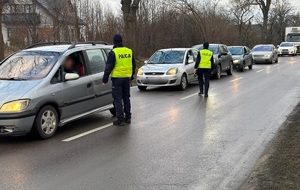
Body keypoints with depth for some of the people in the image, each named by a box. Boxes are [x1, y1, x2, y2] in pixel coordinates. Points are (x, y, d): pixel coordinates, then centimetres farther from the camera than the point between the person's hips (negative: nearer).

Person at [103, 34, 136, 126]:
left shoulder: (113, 52, -11)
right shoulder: (129, 51, 8)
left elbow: (109, 67, -12)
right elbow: (133, 66, 16)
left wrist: (105, 79, -6)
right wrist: (131, 77, 27)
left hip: (117, 78, -5)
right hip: (127, 78, 6)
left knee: (118, 99, -1)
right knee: (126, 97, 15)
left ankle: (120, 119, -1)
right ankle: (128, 117, 21)